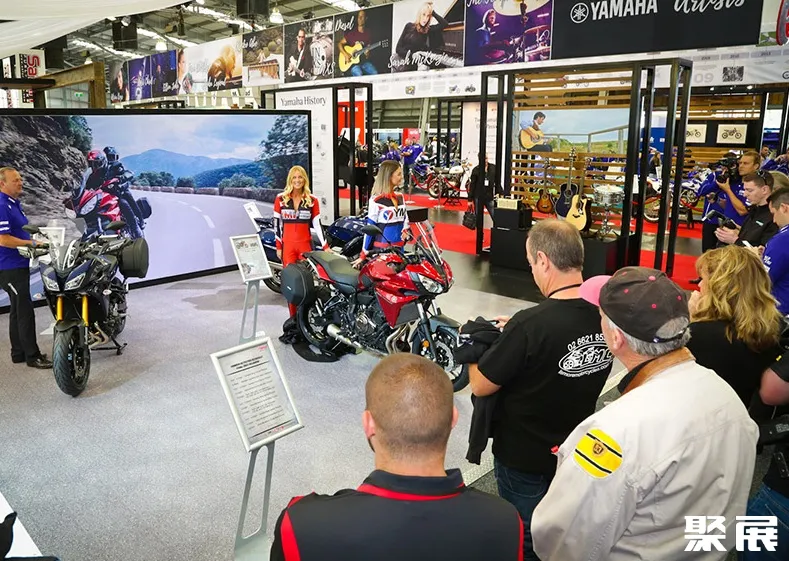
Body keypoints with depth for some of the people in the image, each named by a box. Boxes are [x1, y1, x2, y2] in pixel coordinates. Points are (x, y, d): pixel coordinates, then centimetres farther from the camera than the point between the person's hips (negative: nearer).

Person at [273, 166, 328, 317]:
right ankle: (293, 316, 5)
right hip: (287, 245, 0)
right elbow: (276, 223, 5)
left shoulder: (312, 200, 4)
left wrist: (325, 246, -3)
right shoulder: (280, 199, 3)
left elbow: (317, 224, 3)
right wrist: (278, 246, 2)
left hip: (306, 244, 0)